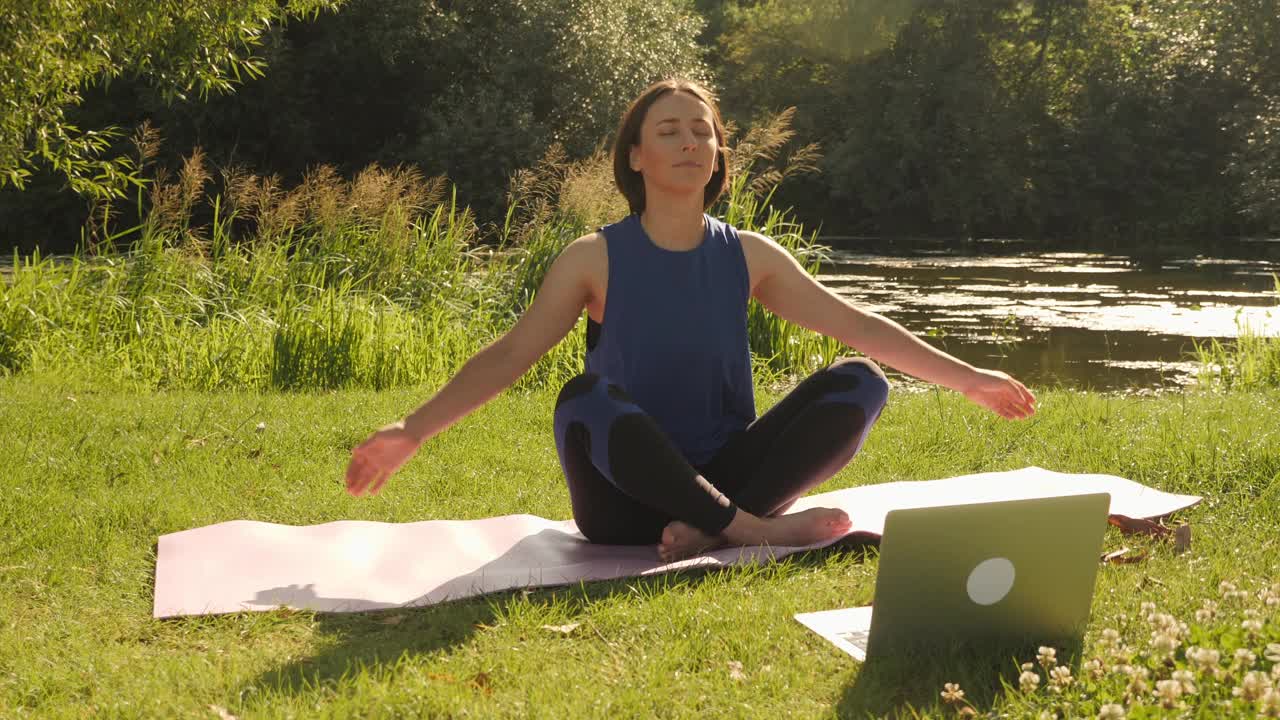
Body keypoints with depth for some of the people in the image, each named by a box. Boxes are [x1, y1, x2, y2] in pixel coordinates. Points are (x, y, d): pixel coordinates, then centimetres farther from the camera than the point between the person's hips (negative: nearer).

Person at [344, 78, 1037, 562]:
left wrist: (966, 378, 4)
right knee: (587, 395, -35)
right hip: (626, 500, -3)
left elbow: (857, 324, 8)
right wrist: (413, 430, -19)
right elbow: (508, 354, -7)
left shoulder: (748, 256, 5)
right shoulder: (595, 258, -3)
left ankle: (712, 528, -26)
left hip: (722, 478, 3)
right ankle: (755, 528, -27)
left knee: (858, 383, -15)